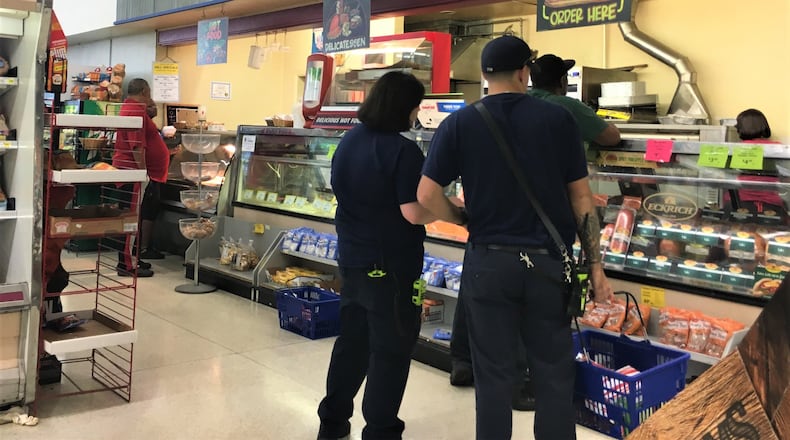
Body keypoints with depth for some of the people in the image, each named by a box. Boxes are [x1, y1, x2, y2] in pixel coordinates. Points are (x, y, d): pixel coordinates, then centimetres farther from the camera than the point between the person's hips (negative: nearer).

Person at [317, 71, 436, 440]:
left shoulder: (347, 142, 7)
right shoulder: (402, 150, -19)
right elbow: (414, 213, -21)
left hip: (351, 258, 8)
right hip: (391, 265, -8)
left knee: (351, 340, 19)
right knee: (391, 349, 5)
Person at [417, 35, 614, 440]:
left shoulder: (459, 124, -2)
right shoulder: (558, 119, 0)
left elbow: (427, 195, -7)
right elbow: (580, 196, 0)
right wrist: (595, 264, 5)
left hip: (489, 262, 0)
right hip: (549, 261, 0)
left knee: (494, 375, 11)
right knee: (553, 374, 13)